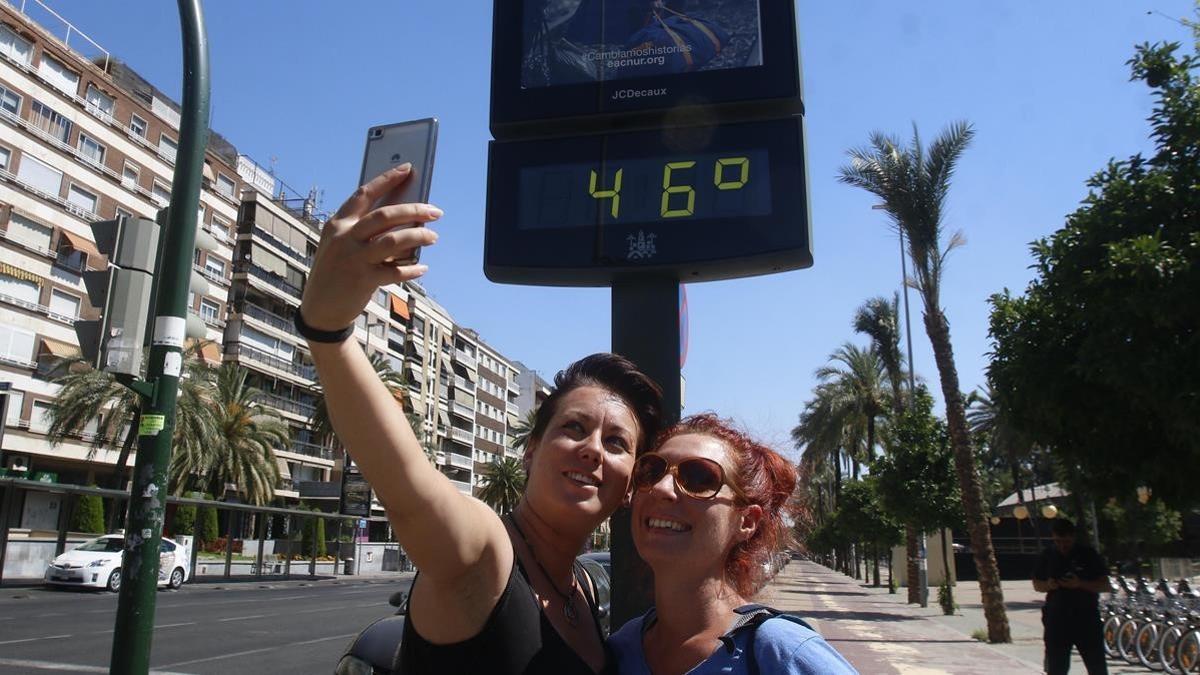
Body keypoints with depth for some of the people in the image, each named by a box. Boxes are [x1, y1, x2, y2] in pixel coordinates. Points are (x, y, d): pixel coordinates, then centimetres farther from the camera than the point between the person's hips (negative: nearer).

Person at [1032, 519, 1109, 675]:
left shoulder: (1088, 554, -1)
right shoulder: (1047, 555, 6)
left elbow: (1105, 585, -2)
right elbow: (1036, 584, 12)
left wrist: (1080, 584, -19)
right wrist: (1048, 585, -10)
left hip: (1087, 618, -2)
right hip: (1056, 619, 2)